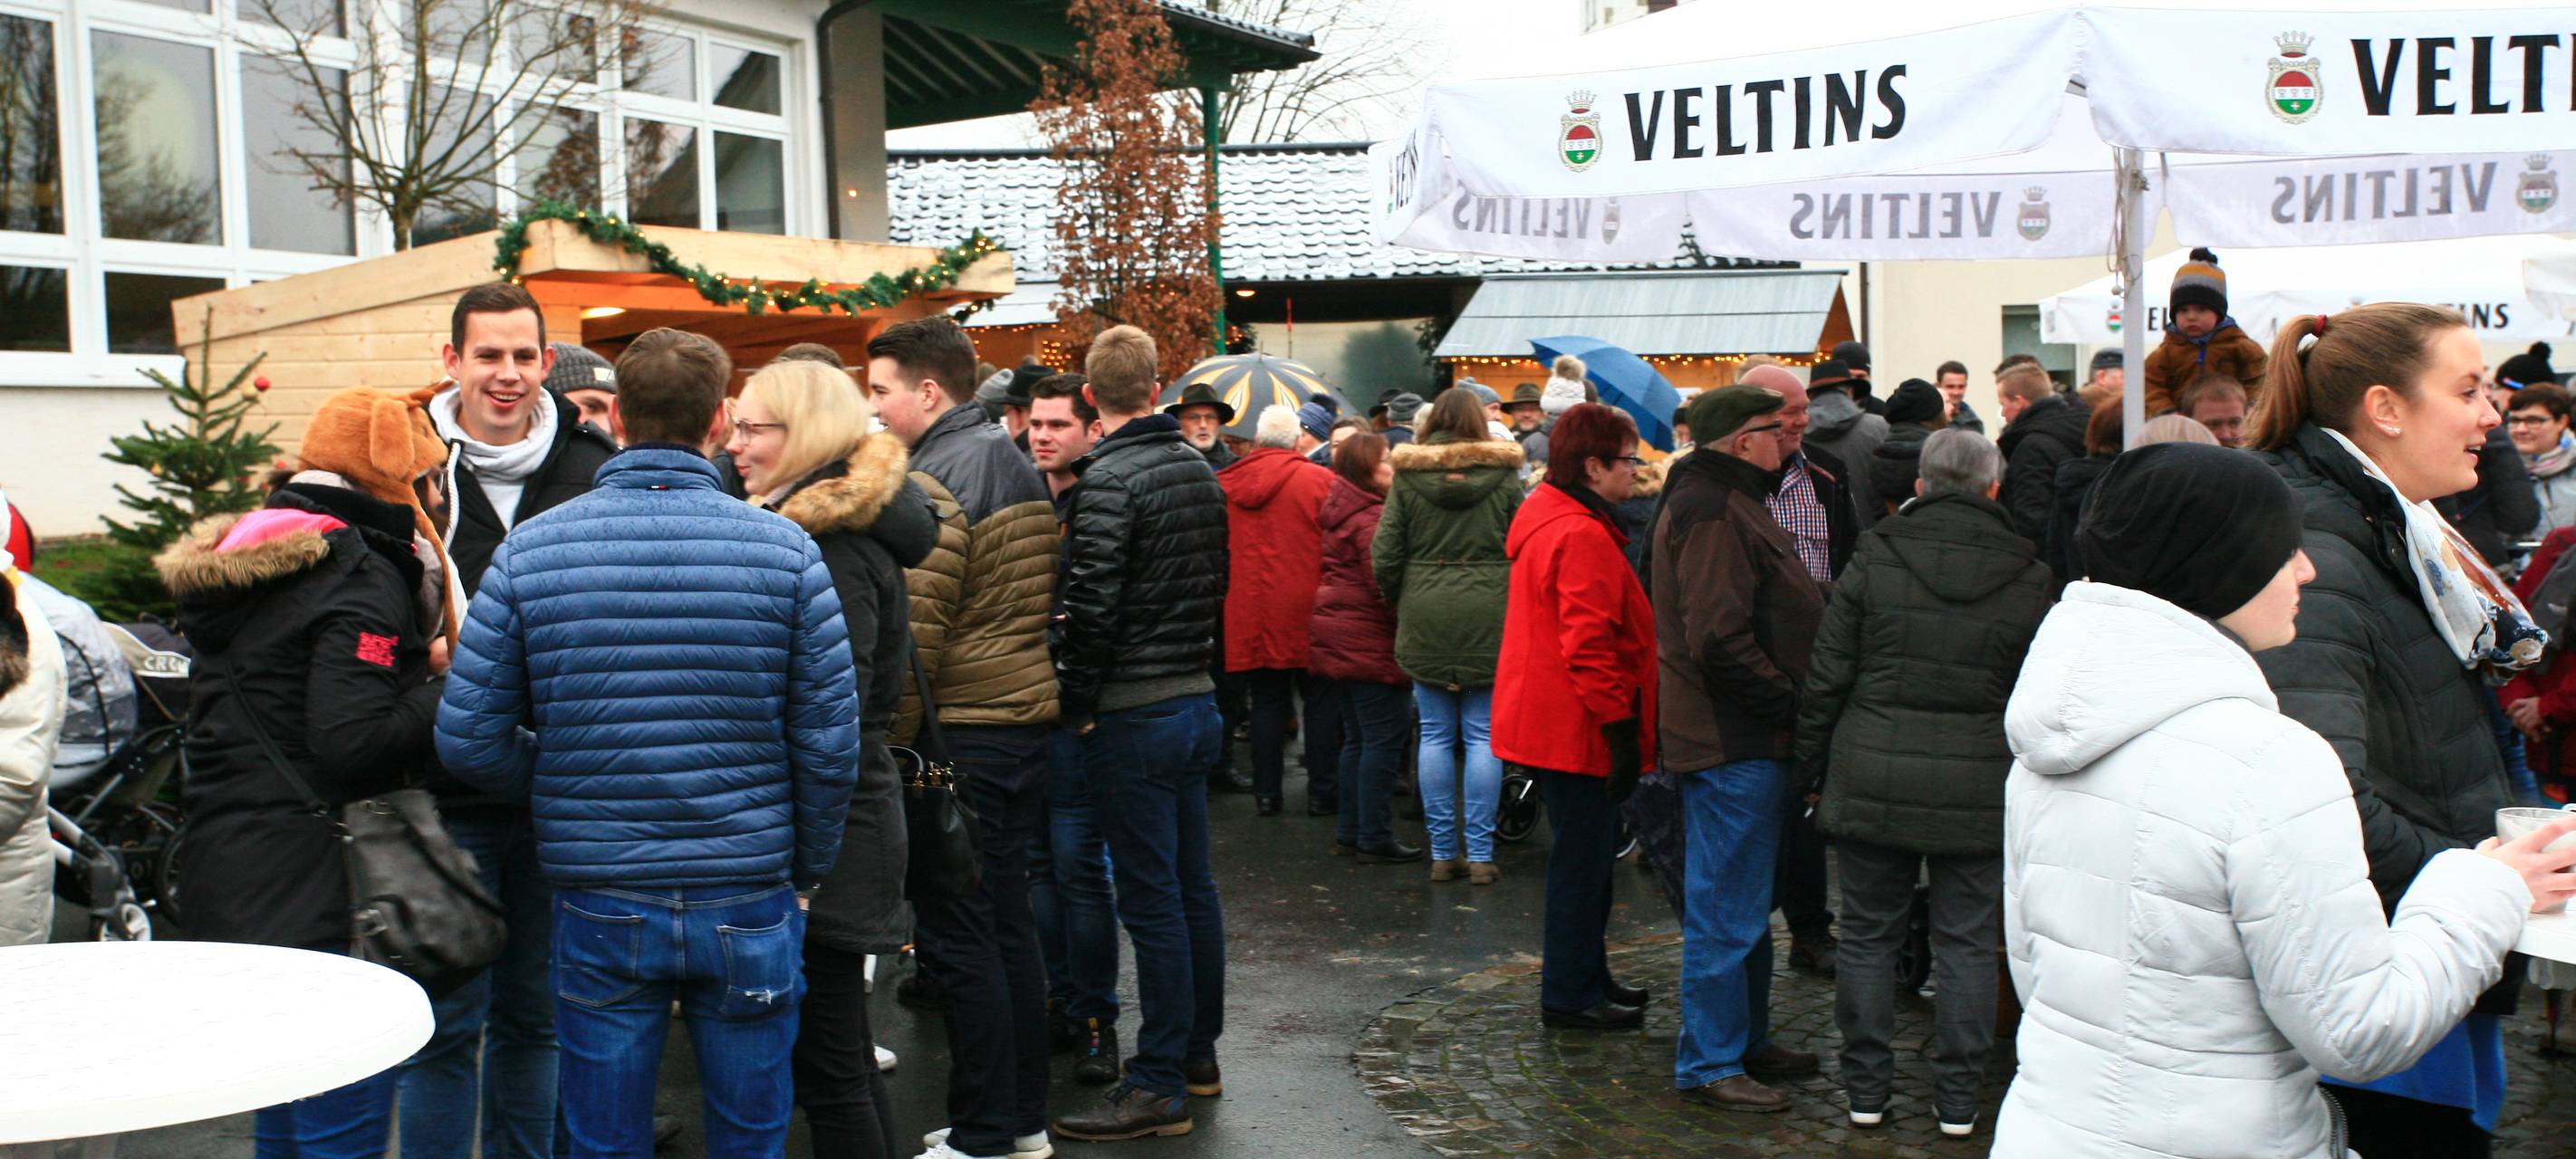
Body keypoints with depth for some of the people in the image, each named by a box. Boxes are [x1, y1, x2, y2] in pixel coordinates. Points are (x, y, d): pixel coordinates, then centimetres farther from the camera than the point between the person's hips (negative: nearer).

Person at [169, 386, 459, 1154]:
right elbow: (354, 741, -24)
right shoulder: (359, 579, -14)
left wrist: (419, 668, 10)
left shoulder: (237, 565, 15)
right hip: (323, 888, -9)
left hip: (232, 871, 10)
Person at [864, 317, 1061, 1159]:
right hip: (1027, 712, 9)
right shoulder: (1015, 461, 14)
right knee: (1008, 920, 15)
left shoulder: (935, 480, -14)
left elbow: (916, 627, -18)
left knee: (958, 935, -1)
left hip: (963, 730, -9)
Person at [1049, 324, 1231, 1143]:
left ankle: (1160, 1085, 3)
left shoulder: (1108, 479, -16)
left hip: (1132, 715, -8)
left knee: (1152, 901, -4)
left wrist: (1079, 702, -9)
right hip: (1196, 700, 8)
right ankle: (1199, 1053, 27)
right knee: (1193, 885, 16)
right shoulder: (1199, 469, 10)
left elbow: (1091, 606, -20)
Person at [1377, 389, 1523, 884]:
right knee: (1483, 735, 4)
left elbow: (1385, 554, -1)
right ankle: (1479, 853, 5)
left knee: (1436, 734, 7)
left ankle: (1443, 852, 10)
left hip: (1425, 620, 1)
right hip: (1489, 618, -1)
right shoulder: (1504, 476, -1)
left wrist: (1399, 602, 14)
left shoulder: (1407, 477, 0)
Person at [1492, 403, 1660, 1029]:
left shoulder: (1543, 518, 13)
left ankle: (1587, 977, 31)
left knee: (1586, 853, 19)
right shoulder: (1583, 536, -20)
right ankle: (1569, 995, 9)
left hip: (1547, 717, 11)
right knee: (1584, 857, 0)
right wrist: (1621, 730, -20)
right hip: (1577, 726, -11)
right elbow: (1589, 648, -24)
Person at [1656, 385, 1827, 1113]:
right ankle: (1709, 1065, 6)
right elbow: (1720, 639, -26)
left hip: (1745, 739, 11)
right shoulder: (1711, 512, -18)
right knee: (1728, 909, -3)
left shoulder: (1727, 501, 18)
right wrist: (1790, 704, -17)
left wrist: (1790, 703, 15)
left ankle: (1746, 1040, 32)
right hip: (1732, 742, -11)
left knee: (1744, 903, 20)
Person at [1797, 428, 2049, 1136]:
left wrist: (1812, 768, 8)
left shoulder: (1875, 557, -4)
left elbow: (1827, 675, -2)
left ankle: (1865, 1089, 19)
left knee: (1867, 935, 11)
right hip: (1979, 792, 1)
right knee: (1966, 943, 11)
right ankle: (1958, 1097, 17)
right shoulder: (2027, 577, -2)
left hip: (1872, 782, 0)